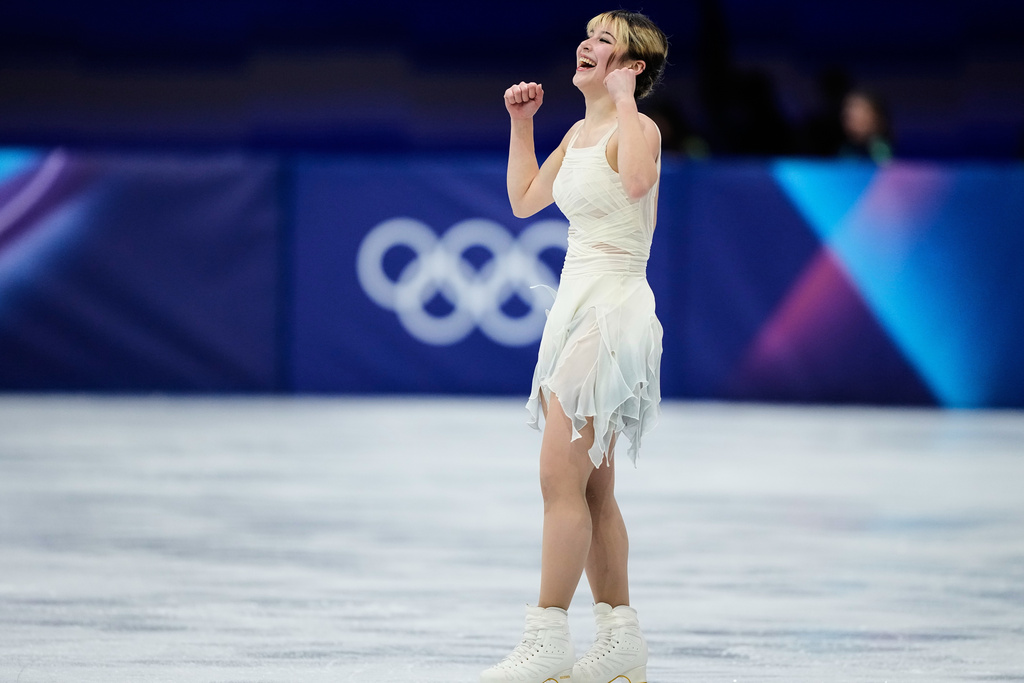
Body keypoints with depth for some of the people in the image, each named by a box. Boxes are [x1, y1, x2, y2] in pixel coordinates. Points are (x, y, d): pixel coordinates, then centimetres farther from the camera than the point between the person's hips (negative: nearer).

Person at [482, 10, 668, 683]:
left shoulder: (638, 128, -12)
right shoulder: (580, 133, 14)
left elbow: (636, 180, -36)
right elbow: (524, 199, 24)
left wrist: (624, 98, -26)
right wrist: (521, 123, 20)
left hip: (614, 310, -9)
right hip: (577, 306, 10)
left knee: (562, 477, -11)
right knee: (592, 487, 11)